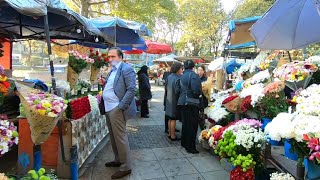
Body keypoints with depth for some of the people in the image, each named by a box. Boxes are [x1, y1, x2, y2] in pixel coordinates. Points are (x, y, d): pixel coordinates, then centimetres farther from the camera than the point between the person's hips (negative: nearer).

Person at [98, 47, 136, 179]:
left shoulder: (126, 69, -11)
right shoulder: (112, 70, 17)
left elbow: (131, 89, -18)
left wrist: (121, 106, -20)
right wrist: (104, 83, 6)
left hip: (117, 109, -9)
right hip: (108, 108, 9)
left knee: (120, 137, -3)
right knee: (113, 136, 18)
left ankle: (125, 167, 9)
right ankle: (118, 160, 34)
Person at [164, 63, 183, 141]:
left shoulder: (169, 77, 4)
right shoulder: (177, 79, -19)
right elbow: (177, 91, -22)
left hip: (168, 100, 8)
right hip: (174, 101, -8)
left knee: (170, 118, 16)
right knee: (173, 119, 1)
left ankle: (170, 134, 27)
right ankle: (173, 136, 11)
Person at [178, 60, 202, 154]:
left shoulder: (182, 76, 9)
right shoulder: (193, 75, -13)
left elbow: (178, 90, 10)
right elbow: (196, 90, -23)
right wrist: (199, 94, -4)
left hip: (182, 102, 7)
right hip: (191, 103, -7)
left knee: (185, 123, 19)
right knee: (192, 125, 0)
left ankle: (184, 142, 32)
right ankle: (190, 147, 6)